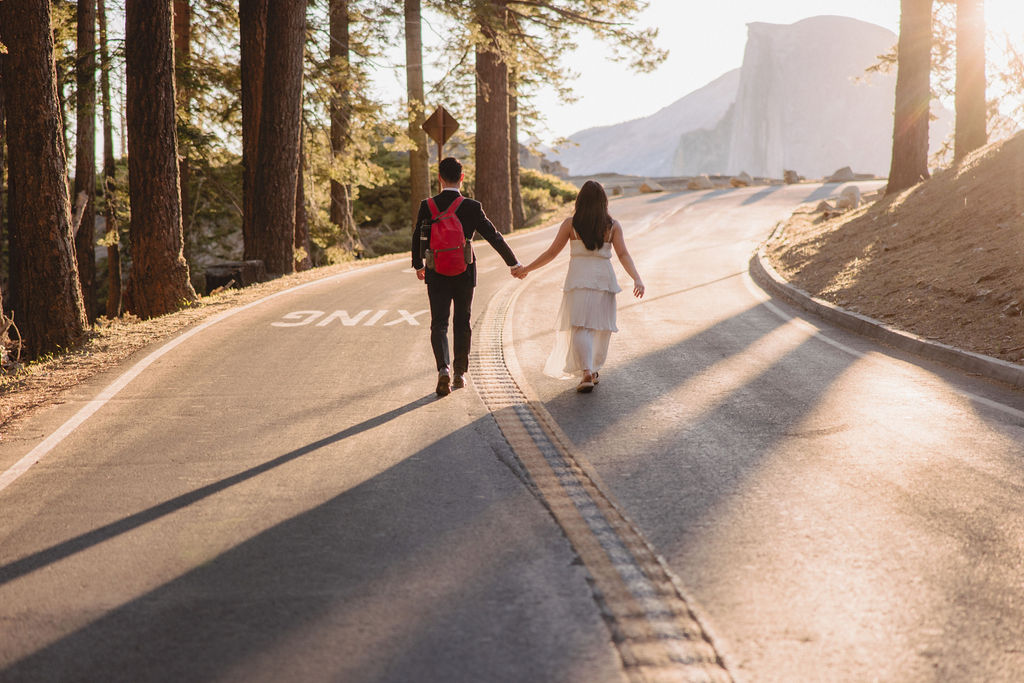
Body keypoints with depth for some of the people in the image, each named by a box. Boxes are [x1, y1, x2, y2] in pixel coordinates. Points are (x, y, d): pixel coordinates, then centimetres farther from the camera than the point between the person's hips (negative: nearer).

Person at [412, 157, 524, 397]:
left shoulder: (427, 206, -6)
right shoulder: (471, 207, -10)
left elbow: (417, 238, 4)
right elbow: (494, 236, -5)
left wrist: (418, 265, 22)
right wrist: (513, 262, 7)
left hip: (436, 275, 0)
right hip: (464, 275, 0)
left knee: (439, 323, 3)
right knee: (462, 324, 13)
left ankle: (443, 369, -19)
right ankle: (459, 374, 19)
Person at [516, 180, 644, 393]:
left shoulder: (570, 223, 1)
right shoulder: (612, 225, 5)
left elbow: (551, 253, 3)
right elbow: (623, 254, -5)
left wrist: (527, 269, 13)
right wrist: (637, 279, -8)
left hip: (579, 279, -2)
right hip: (604, 279, 2)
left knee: (580, 327, -5)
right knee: (601, 327, 14)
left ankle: (586, 373, -23)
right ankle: (593, 371, 22)